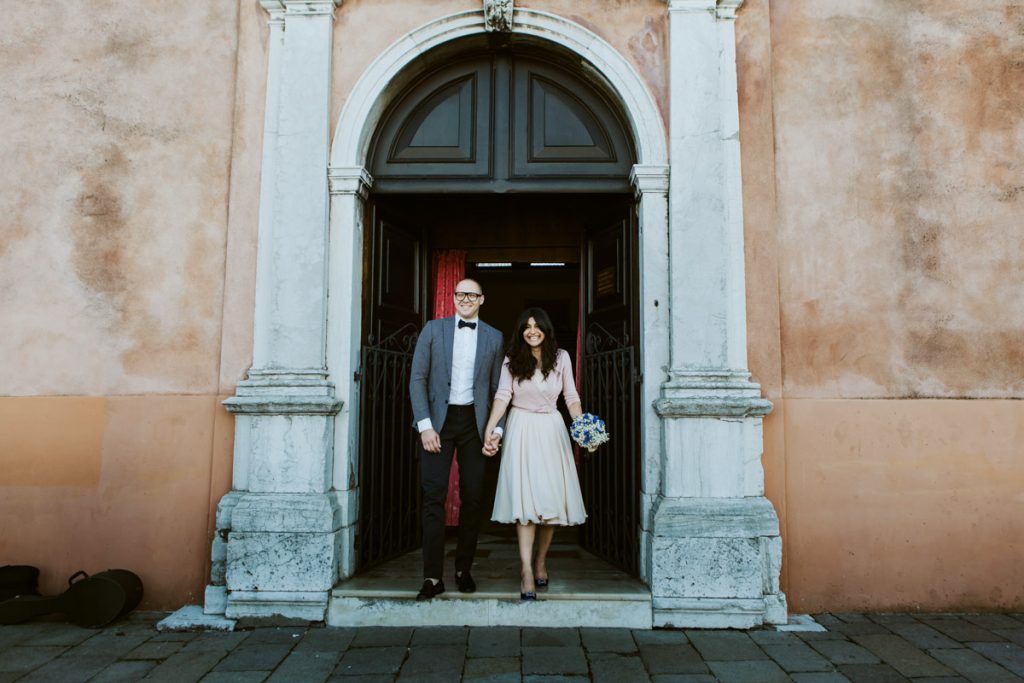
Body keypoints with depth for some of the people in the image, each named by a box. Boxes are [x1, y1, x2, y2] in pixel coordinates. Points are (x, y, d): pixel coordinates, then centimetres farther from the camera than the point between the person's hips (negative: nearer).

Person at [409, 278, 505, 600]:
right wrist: (425, 425, -8)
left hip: (474, 422, 2)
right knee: (433, 497, -5)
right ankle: (433, 576, 2)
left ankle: (464, 570, 21)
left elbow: (497, 388, 9)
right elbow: (417, 379, 1)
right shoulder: (433, 329, 4)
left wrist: (496, 429, 0)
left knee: (472, 498, 5)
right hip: (438, 420, -1)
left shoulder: (494, 338, 8)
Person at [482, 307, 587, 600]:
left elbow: (571, 397, 6)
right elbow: (502, 395, -7)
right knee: (524, 499, -8)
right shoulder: (512, 361, 1)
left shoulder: (561, 357, 3)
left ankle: (541, 562, 22)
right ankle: (527, 572, -8)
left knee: (551, 499, 4)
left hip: (551, 429, 2)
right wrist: (490, 429, -19)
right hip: (521, 430, -1)